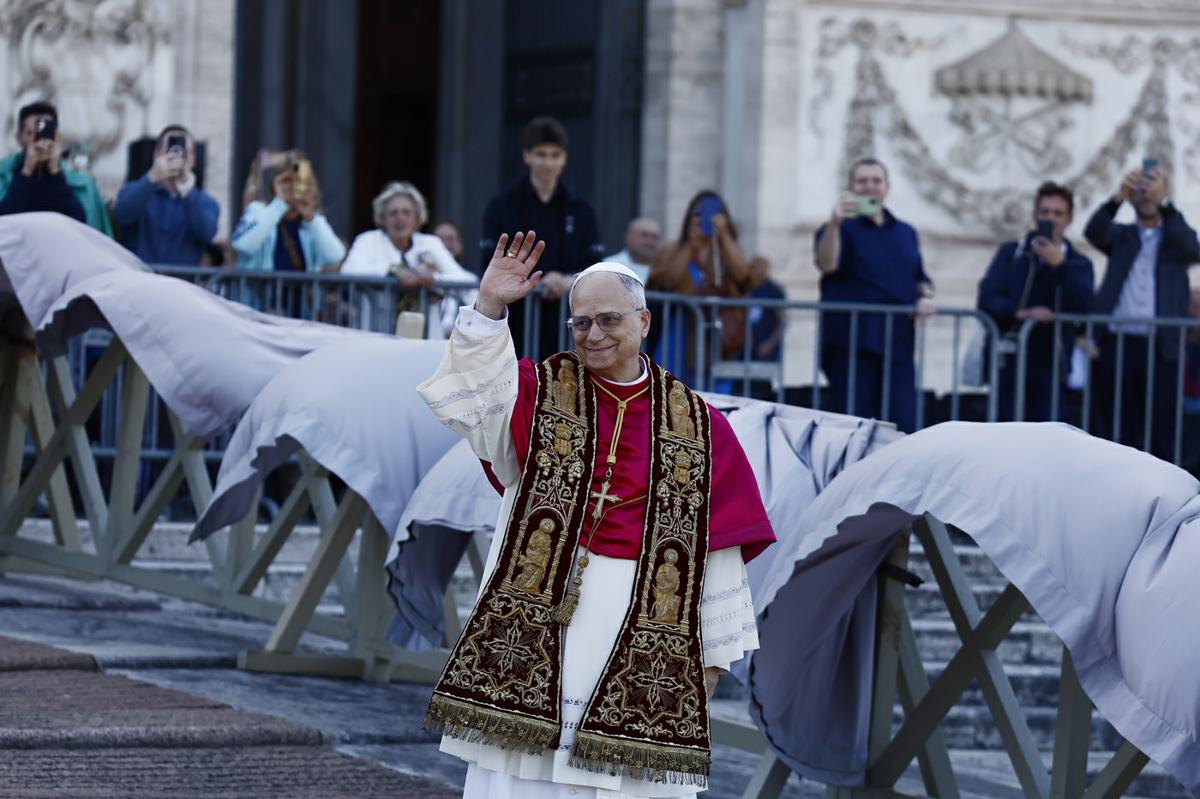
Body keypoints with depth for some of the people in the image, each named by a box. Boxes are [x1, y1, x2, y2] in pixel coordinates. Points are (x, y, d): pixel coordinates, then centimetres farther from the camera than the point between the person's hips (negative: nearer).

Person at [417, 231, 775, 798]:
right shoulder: (539, 392, 6)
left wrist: (714, 655, 3)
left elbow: (717, 550, 6)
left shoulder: (697, 426, 6)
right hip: (539, 623, 0)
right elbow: (471, 402, -15)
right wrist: (489, 307, -25)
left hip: (643, 637, 0)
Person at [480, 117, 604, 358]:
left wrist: (569, 281, -17)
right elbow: (490, 268, -4)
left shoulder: (580, 208, 9)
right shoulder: (502, 206, 3)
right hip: (516, 323, -2)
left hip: (565, 324, 2)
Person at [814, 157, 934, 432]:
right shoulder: (843, 229, 2)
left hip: (898, 342, 5)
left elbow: (920, 278, 27)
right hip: (851, 344, -4)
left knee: (902, 425, -3)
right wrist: (835, 223, -36)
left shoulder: (905, 233, 19)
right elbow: (827, 264, -19)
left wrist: (926, 296, 3)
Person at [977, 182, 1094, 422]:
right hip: (1011, 363, 1)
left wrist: (1060, 264, -15)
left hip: (1050, 368, 0)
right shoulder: (1011, 253, 12)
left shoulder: (1078, 264, 12)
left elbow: (1083, 306, -6)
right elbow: (987, 300, 0)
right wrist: (1021, 313, -18)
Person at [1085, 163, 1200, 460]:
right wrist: (1118, 197, -24)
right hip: (1117, 346, 1)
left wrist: (1164, 201, -23)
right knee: (1120, 433, 3)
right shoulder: (1121, 236, 17)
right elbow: (1094, 232, -4)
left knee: (1162, 435, -5)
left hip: (1161, 349, -1)